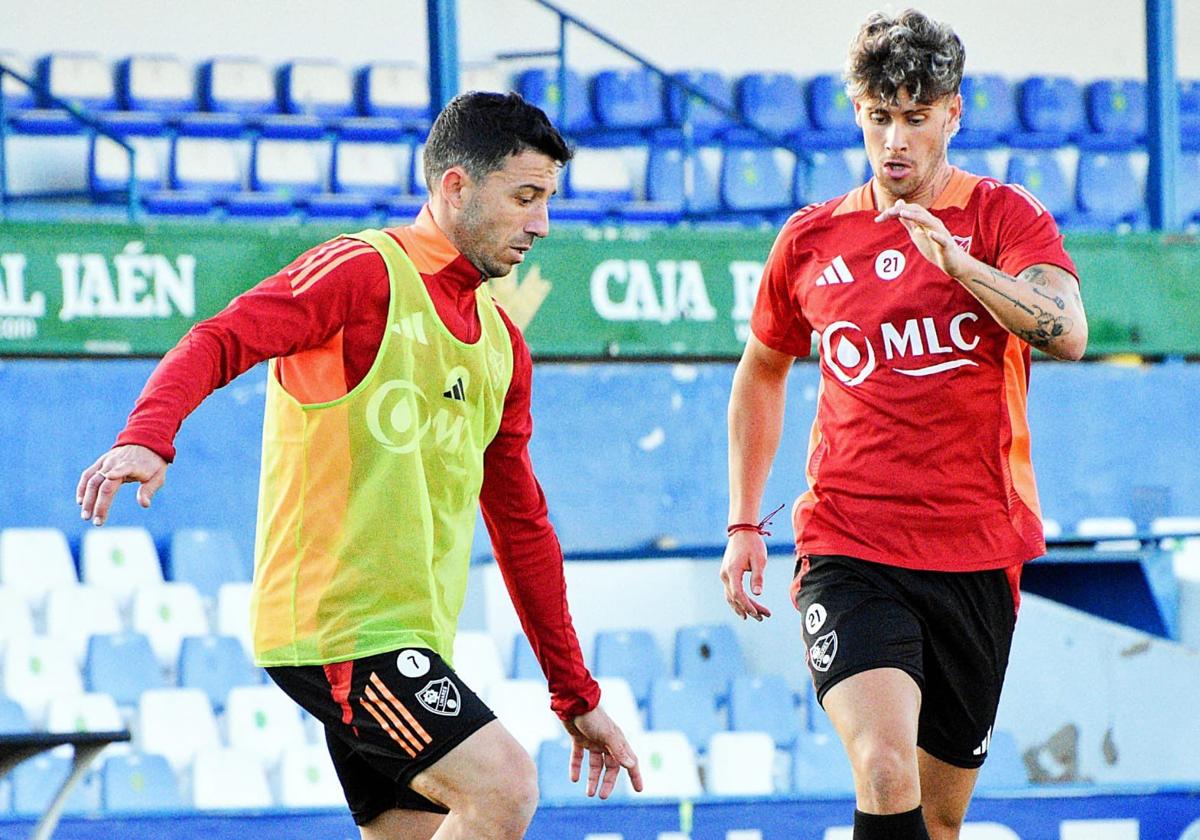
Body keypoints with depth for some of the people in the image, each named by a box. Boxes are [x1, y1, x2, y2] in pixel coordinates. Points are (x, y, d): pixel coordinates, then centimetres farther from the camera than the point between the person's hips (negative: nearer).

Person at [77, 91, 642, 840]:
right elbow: (220, 342, -18)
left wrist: (577, 697, 24)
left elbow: (522, 525, 25)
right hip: (334, 625, -9)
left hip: (414, 642, 9)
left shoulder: (501, 343, 20)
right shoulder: (364, 272, -5)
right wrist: (148, 437, -39)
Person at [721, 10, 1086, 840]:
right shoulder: (812, 239, 7)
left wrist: (959, 263, -32)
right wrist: (744, 523, 19)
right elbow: (761, 372, 23)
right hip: (848, 553, -1)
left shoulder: (1005, 216, 1)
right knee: (884, 773, -24)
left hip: (977, 556, 1)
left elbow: (1068, 333, -18)